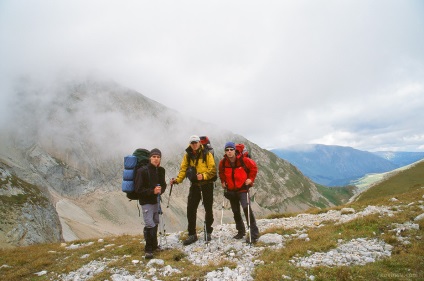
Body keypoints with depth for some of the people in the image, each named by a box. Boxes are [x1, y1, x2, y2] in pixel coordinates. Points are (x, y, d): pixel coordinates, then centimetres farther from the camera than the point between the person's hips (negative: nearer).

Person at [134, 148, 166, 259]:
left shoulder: (161, 170, 2)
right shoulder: (142, 171, -15)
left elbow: (163, 184, 12)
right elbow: (139, 188, -15)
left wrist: (160, 190, -10)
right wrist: (152, 191, -25)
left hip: (156, 200, 6)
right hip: (146, 201, -6)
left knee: (155, 223, 15)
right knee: (149, 225, -11)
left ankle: (154, 245, 32)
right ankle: (148, 249, 4)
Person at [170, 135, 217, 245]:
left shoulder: (207, 154, -7)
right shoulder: (187, 155, 4)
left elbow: (212, 169, -12)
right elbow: (183, 169, 1)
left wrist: (203, 175, -27)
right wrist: (178, 179, -15)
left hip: (207, 184, -3)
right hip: (194, 184, 3)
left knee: (208, 208, 10)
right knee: (191, 209, -1)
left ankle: (208, 232, 26)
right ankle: (192, 234, 11)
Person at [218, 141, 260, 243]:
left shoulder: (243, 160, -17)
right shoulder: (223, 162, -7)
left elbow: (253, 167, -1)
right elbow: (221, 173, 15)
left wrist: (250, 179, -6)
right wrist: (223, 181, 7)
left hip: (242, 189, -4)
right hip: (231, 190, 5)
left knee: (246, 208, -19)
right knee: (235, 212, 13)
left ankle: (254, 234, -12)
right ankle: (241, 231, 31)